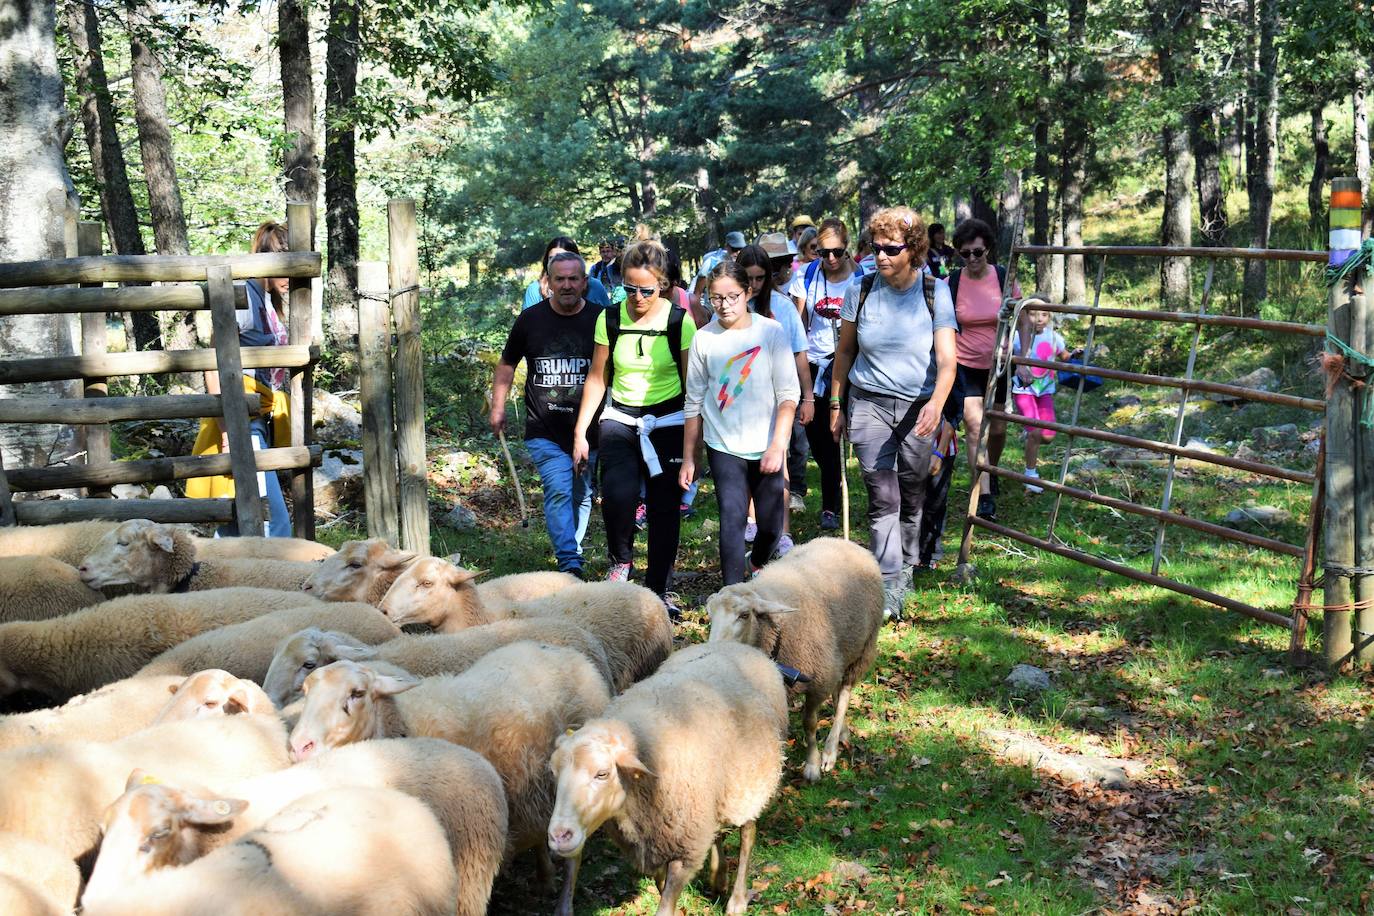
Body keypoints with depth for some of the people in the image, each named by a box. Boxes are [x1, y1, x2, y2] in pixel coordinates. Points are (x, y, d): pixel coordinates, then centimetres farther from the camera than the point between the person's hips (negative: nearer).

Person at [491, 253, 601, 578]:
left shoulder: (599, 320, -1)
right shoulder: (530, 319, 1)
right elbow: (507, 364, 15)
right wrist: (498, 407, 12)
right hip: (544, 431, -1)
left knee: (581, 496, 12)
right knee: (559, 492, -17)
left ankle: (570, 556, 30)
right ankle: (571, 566, -21)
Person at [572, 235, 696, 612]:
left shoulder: (679, 321, -7)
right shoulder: (610, 319, -2)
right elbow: (597, 379, 6)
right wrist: (580, 431, 4)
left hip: (668, 421, -1)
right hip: (620, 418, 1)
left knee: (664, 507, 1)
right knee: (617, 493, -23)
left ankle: (657, 591, 15)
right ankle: (621, 559, 5)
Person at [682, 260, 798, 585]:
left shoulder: (771, 332, -6)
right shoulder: (704, 338, -2)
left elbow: (788, 395, -7)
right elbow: (694, 402, 5)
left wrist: (778, 445, -16)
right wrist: (688, 457, 7)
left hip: (766, 448, 0)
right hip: (723, 447, 0)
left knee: (771, 525, 8)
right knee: (732, 519, -12)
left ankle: (756, 564, 40)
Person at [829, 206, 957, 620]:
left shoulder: (935, 292, -7)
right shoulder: (860, 291, -3)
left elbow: (947, 359, -14)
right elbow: (844, 351, 9)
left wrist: (937, 403, -31)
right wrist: (836, 405, 10)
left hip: (918, 406, 0)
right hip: (868, 403, 0)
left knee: (912, 494, 12)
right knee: (882, 497, -9)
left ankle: (907, 565, 33)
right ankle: (889, 587, -10)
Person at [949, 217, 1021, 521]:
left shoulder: (1005, 280, -6)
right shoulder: (951, 283, -7)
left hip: (998, 365, 2)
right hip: (965, 366, -2)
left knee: (998, 429, 13)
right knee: (975, 427, -16)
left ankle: (990, 474, 43)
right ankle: (985, 498, -19)